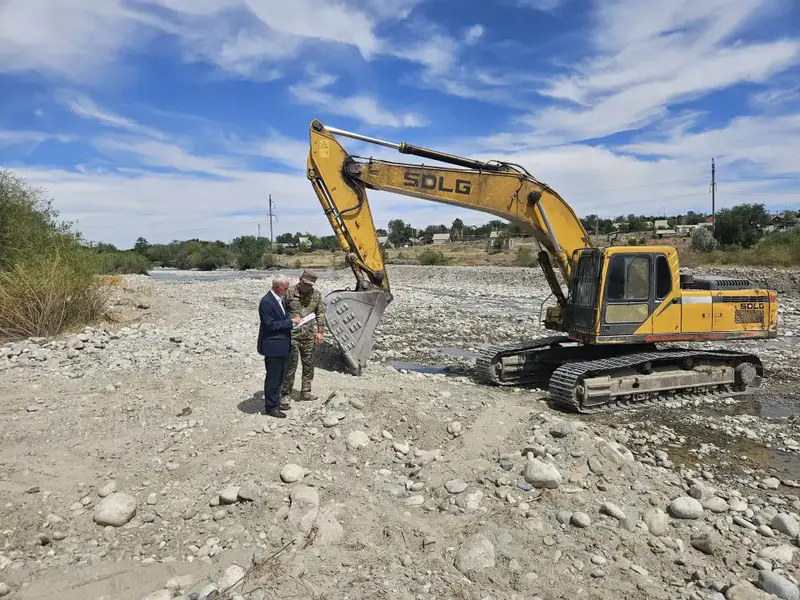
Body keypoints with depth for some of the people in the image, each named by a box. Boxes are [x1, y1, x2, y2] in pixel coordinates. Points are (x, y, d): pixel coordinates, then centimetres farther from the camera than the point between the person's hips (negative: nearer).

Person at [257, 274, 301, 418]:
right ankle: (270, 407, 15)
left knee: (279, 376, 19)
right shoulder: (266, 302, -21)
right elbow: (270, 325, -23)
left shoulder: (279, 299, 9)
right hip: (272, 346, -9)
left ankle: (275, 402, 33)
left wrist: (292, 320, 1)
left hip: (281, 345, 9)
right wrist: (291, 321, -20)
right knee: (272, 377, 2)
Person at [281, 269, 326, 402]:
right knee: (290, 365, -2)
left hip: (309, 336, 4)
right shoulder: (289, 293, -7)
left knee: (309, 365, 11)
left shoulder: (316, 294, 4)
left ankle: (305, 392, 24)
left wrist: (320, 331, 4)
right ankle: (286, 393, 11)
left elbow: (320, 313, 9)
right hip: (292, 336, -4)